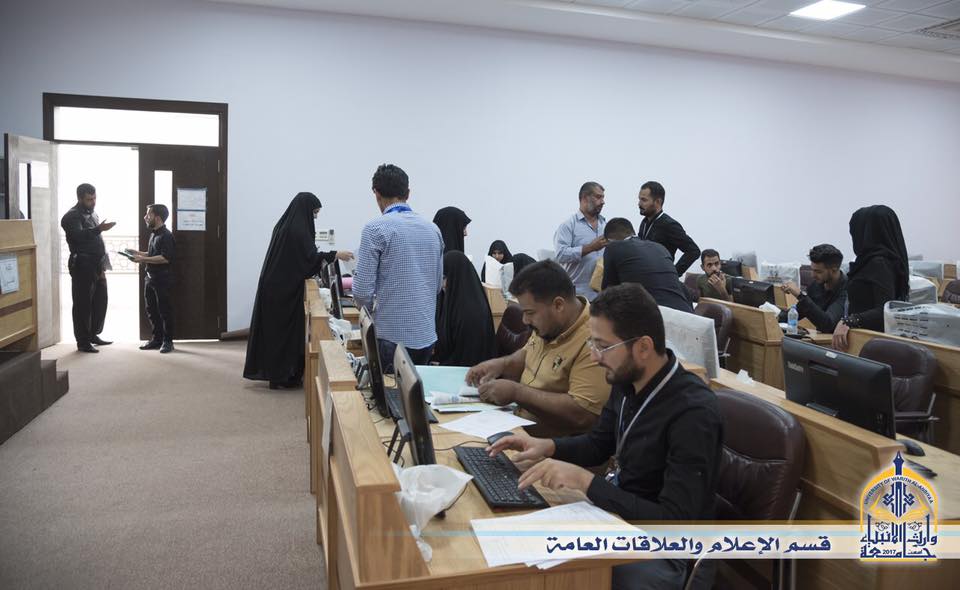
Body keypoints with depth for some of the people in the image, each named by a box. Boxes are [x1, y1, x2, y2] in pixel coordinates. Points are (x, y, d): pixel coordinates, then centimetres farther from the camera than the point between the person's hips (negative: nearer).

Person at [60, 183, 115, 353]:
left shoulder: (92, 213, 18)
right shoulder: (72, 216, -8)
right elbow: (78, 235, -27)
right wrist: (98, 229, -41)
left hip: (97, 267, 8)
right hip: (82, 268, -8)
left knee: (100, 302, 13)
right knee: (83, 305, -3)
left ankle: (93, 335, 26)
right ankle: (83, 342, 4)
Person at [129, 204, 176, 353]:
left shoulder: (166, 235, -13)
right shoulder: (153, 234, 15)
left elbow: (165, 258, -23)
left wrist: (143, 259, -21)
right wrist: (138, 253, 13)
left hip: (162, 279, -9)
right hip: (150, 278, 9)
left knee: (164, 311, -1)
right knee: (151, 311, 13)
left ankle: (168, 341, 7)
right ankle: (157, 339, 23)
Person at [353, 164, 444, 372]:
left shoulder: (376, 228, -10)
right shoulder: (433, 229, 7)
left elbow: (363, 289, -11)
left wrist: (369, 308, 9)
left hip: (392, 335, -5)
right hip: (427, 335, 5)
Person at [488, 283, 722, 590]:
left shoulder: (694, 414, -28)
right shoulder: (626, 381, -3)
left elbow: (674, 522, -30)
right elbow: (598, 444, 14)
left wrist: (585, 480, -32)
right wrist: (547, 446, -5)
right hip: (619, 513, 8)